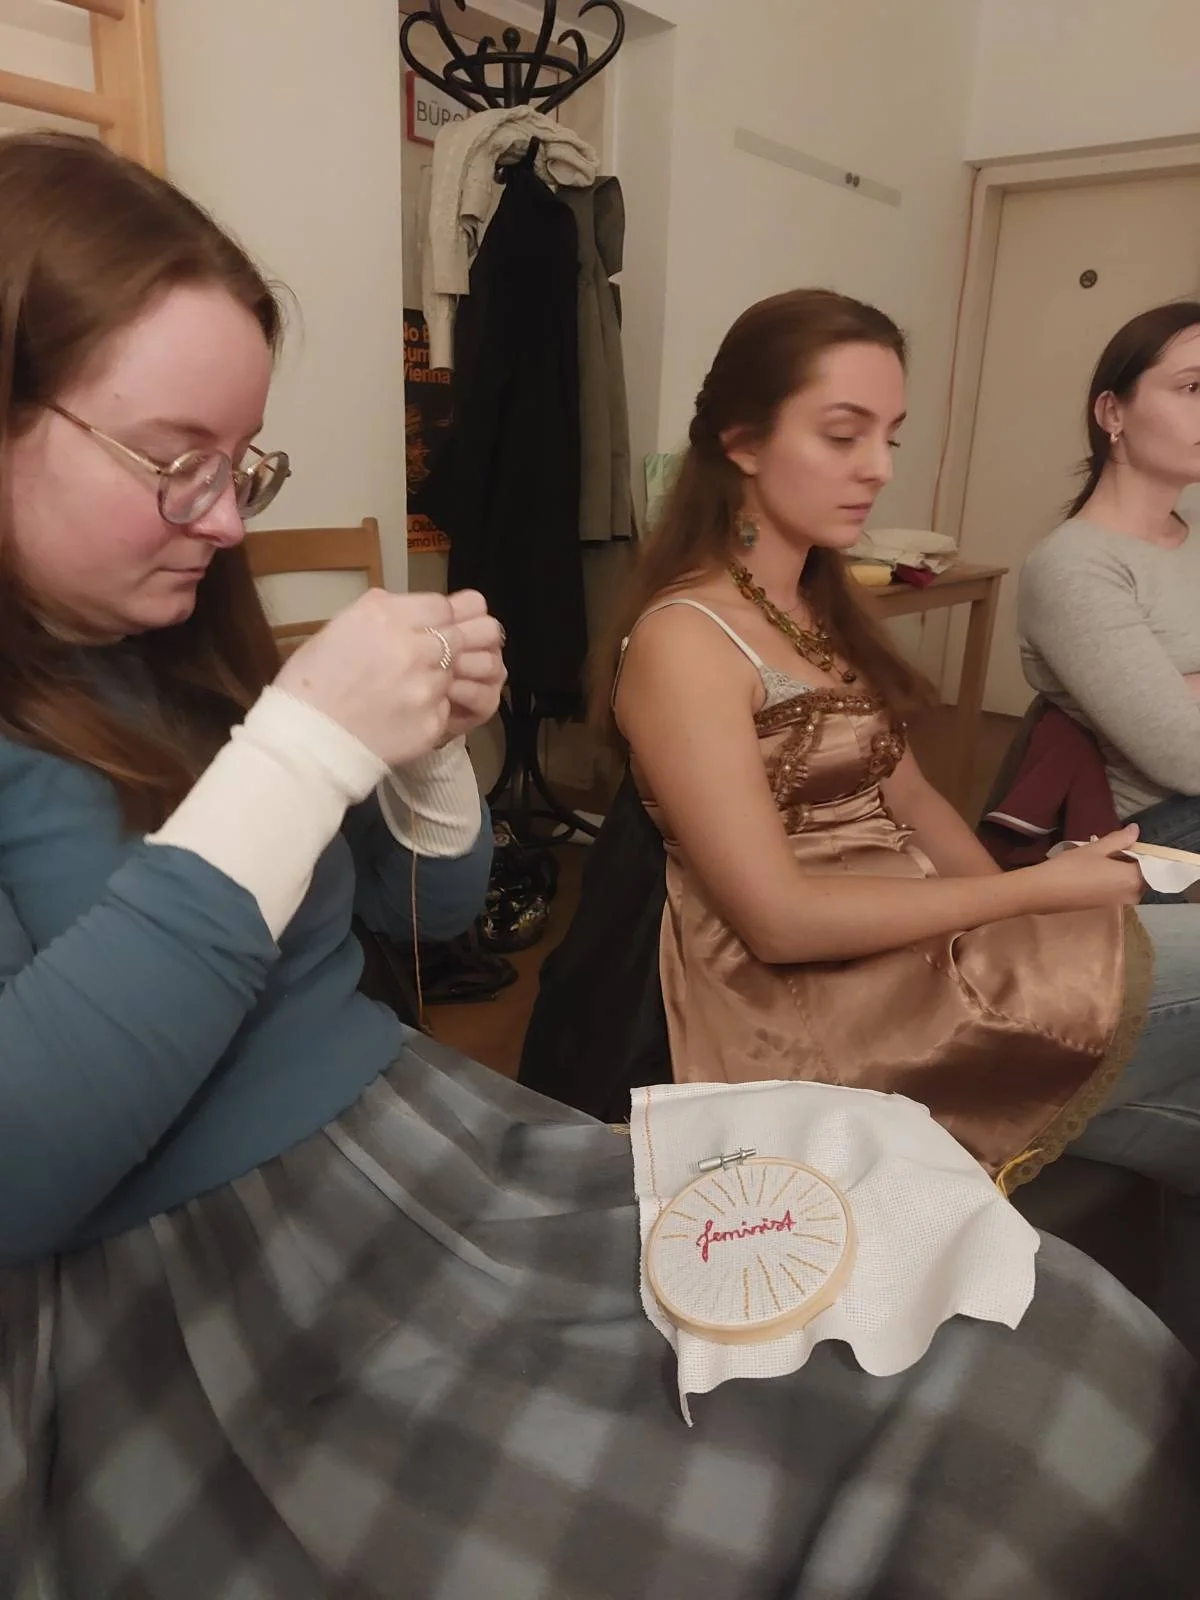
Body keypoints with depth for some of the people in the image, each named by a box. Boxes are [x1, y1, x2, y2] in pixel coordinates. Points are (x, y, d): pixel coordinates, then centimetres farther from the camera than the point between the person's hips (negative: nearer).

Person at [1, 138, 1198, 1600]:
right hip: (184, 1299, -5)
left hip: (438, 1149, 6)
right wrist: (306, 746, -21)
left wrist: (425, 739, -1)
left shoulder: (177, 644, 12)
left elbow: (435, 897, 19)